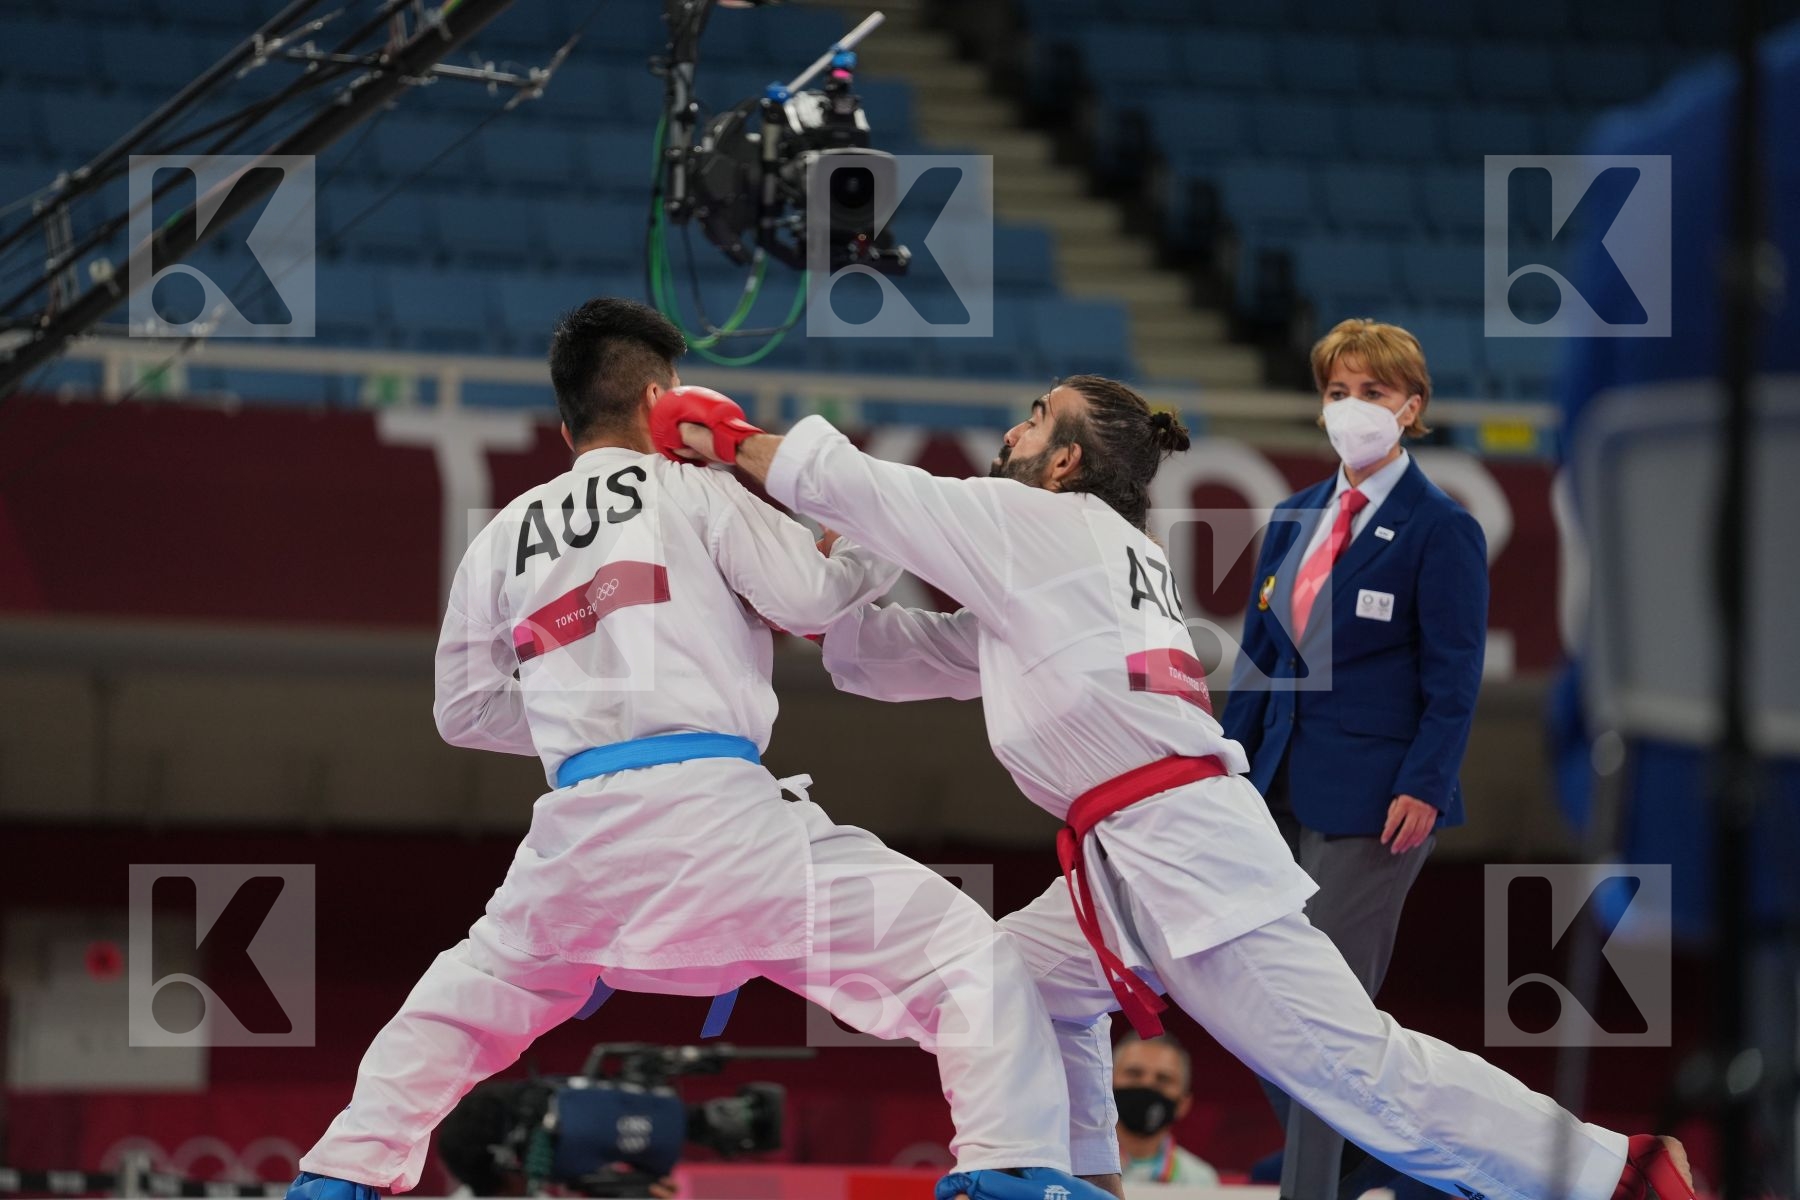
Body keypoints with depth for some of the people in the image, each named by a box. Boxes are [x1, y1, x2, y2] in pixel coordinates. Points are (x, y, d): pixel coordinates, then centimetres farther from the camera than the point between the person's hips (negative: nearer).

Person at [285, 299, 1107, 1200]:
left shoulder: (502, 539, 19)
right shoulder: (691, 490, 7)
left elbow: (465, 708, 23)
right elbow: (809, 598, 3)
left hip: (581, 825, 5)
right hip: (717, 811, -4)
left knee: (468, 995, 31)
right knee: (966, 958, -2)